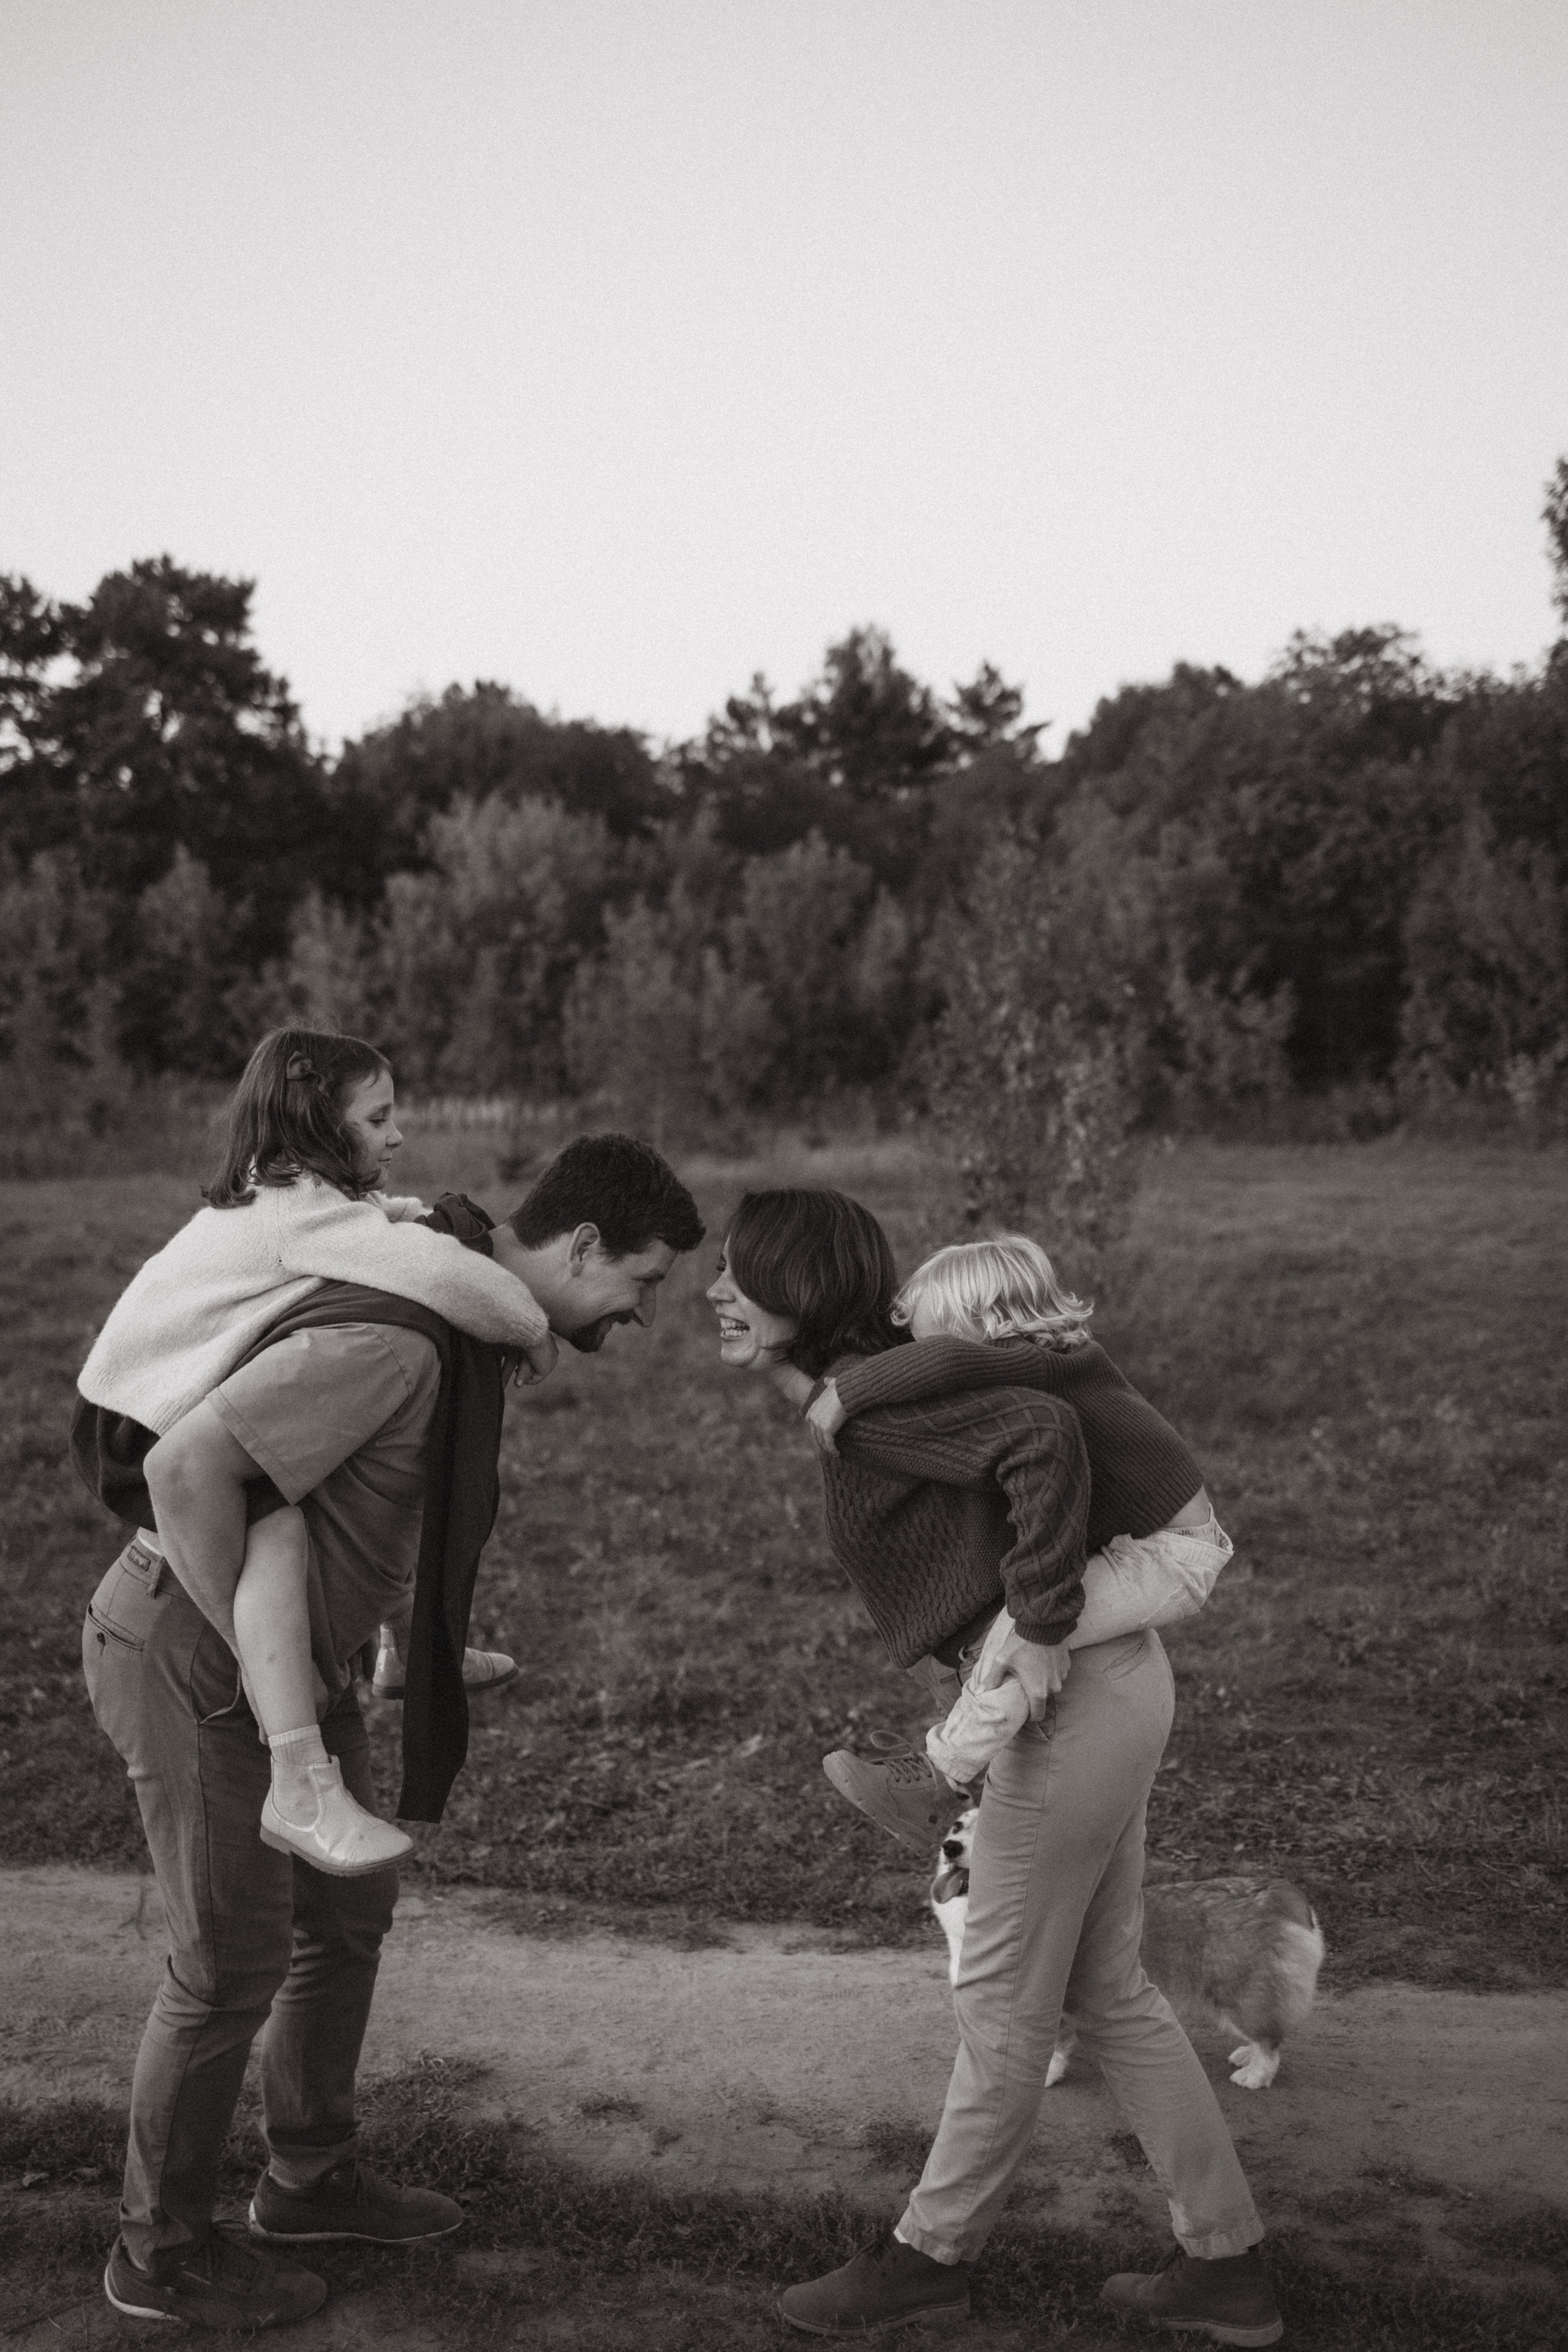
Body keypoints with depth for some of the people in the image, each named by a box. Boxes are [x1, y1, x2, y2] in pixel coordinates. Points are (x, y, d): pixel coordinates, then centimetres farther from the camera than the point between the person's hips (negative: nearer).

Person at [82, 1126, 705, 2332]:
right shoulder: (394, 1341, -30)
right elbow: (187, 1466, -34)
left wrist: (432, 1616, 12)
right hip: (192, 1658, -10)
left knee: (348, 1914, 19)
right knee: (233, 1963, 3)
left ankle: (312, 2178, 38)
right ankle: (164, 2250, 24)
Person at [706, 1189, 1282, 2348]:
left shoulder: (870, 1403, -18)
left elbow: (1045, 1434, -30)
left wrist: (1039, 1630, -26)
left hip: (1075, 1700, -10)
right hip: (1108, 1685, 10)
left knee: (1005, 2002, 7)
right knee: (1107, 1992, 19)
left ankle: (931, 2257, 24)